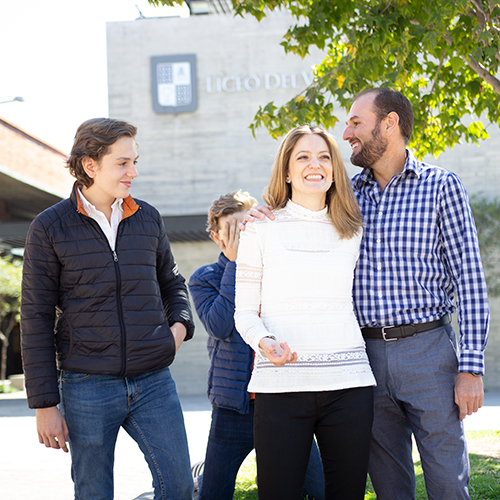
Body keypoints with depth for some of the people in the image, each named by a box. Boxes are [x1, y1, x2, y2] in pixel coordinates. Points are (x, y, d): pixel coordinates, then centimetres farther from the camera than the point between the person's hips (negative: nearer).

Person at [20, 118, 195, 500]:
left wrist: (179, 324, 3)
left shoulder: (148, 218, 9)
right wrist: (44, 403, -5)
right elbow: (36, 319, -2)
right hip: (87, 386, -3)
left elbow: (171, 282, 25)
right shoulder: (50, 228, -2)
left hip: (153, 381, 3)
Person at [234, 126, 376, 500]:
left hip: (348, 384, 3)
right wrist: (264, 342, -16)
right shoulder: (262, 228, 5)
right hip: (281, 384, -2)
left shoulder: (353, 231, 13)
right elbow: (245, 311, 4)